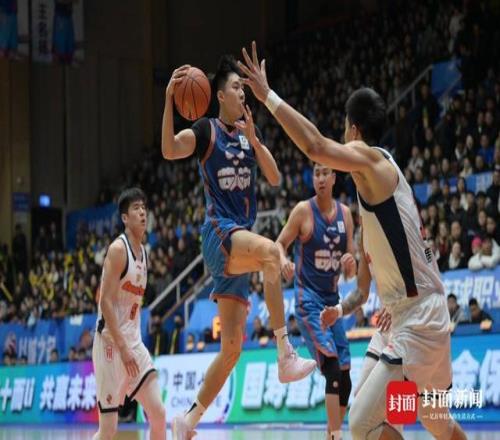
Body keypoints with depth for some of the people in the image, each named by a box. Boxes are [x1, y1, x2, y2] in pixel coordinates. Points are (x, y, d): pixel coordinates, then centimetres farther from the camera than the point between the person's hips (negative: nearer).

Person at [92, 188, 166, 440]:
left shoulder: (143, 252, 14)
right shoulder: (118, 249, -12)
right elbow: (105, 301, -18)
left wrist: (133, 345, 18)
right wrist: (122, 348, -21)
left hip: (134, 343, 8)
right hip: (111, 343, -8)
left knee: (158, 413, 2)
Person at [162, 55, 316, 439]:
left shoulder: (250, 131, 14)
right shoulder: (206, 130, -2)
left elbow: (275, 179, 4)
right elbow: (169, 151, -20)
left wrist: (253, 140, -10)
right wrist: (169, 100, -30)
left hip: (240, 242, 7)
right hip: (219, 233, -7)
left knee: (232, 346, 4)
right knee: (270, 251, -39)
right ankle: (286, 356, -43)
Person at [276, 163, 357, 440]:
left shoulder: (344, 213, 6)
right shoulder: (303, 210, -7)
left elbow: (350, 273, 10)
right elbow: (280, 244, -1)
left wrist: (351, 265, -13)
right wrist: (283, 260, -23)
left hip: (333, 299, 6)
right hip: (309, 298, -6)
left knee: (344, 375, 5)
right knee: (332, 367, -21)